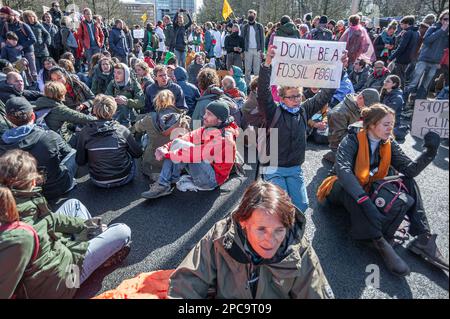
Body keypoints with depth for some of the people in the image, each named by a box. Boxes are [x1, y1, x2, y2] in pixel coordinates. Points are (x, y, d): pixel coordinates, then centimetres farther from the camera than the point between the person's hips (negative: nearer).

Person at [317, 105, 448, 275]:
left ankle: (423, 238, -17)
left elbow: (410, 169, -13)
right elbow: (343, 169, -39)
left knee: (407, 182, -11)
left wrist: (429, 152, -30)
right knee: (351, 192, -39)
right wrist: (364, 201, -49)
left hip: (371, 191, 6)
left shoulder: (389, 144, -2)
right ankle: (380, 243, -40)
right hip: (343, 191, -5)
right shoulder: (352, 141, -20)